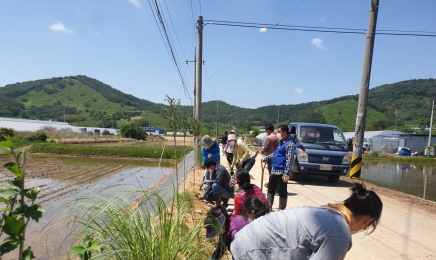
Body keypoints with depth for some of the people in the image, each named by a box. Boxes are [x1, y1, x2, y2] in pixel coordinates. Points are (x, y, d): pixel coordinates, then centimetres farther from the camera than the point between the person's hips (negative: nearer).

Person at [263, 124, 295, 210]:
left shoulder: (289, 144, -14)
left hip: (281, 173, -9)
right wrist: (266, 158, 28)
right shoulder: (281, 142, 15)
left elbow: (289, 160, -19)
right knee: (270, 190, 16)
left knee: (282, 193, 4)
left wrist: (286, 174, -23)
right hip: (274, 171, 10)